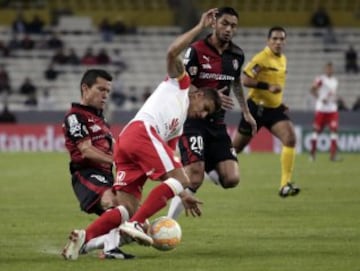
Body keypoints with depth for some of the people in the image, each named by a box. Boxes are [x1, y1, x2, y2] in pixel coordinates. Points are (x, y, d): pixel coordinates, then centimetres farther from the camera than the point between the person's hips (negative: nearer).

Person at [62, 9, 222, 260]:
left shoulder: (179, 127, 37)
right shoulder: (179, 84, 19)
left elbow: (171, 163, 34)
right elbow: (172, 52, 3)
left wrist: (182, 194, 28)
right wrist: (200, 28, 6)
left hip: (124, 144, 9)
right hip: (142, 131, -9)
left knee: (129, 207, -1)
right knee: (181, 179, -10)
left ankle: (84, 237, -19)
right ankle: (135, 224, -22)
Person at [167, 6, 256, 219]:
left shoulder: (237, 55, 7)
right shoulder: (196, 50, -11)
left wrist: (247, 112, 31)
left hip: (217, 123, 6)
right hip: (193, 120, -6)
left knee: (231, 179, -8)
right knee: (194, 180, -18)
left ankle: (206, 167, 24)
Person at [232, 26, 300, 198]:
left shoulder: (283, 59, 10)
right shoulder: (262, 58, -16)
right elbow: (245, 80, -23)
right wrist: (267, 87, -28)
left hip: (275, 108, 6)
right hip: (256, 108, -6)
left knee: (290, 139, -17)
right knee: (236, 147, 5)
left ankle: (285, 185, -18)